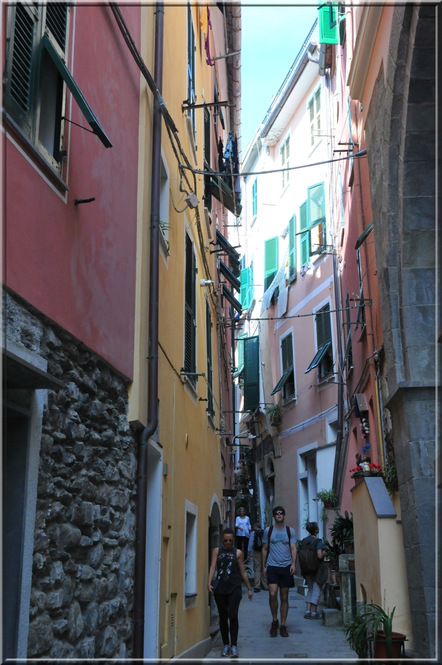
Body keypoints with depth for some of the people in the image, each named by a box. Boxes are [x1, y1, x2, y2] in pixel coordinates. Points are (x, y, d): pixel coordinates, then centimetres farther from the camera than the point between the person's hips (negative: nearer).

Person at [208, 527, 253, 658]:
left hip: (234, 588, -2)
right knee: (223, 617, 9)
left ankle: (234, 646, -9)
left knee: (233, 616, -12)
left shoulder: (238, 553, 8)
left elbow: (243, 571, 11)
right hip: (220, 588, 2)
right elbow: (213, 567, -2)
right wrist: (209, 582, -16)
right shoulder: (216, 551, 8)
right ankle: (225, 645, 19)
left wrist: (249, 588, 12)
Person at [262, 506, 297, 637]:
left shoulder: (290, 531, 7)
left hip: (286, 567, 1)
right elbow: (264, 549, 12)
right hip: (272, 566, -1)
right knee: (272, 594, -15)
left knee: (284, 597, 5)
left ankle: (283, 625, 15)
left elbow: (293, 548, 3)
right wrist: (264, 566, 8)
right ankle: (274, 621, 6)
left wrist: (293, 564, -11)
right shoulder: (268, 530, 7)